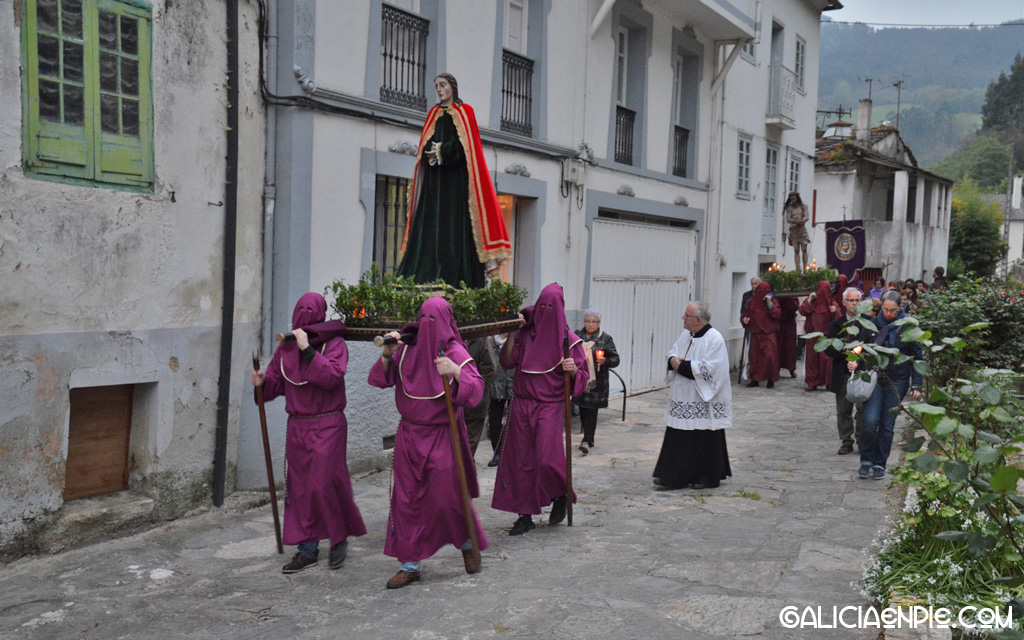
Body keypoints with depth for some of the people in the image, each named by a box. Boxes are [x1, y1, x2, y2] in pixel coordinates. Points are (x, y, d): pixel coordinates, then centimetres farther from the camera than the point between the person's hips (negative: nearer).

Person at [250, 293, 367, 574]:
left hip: (327, 426, -6)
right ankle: (307, 549, 17)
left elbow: (332, 376, -23)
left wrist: (308, 349, -27)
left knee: (323, 485, -8)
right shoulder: (286, 346, 9)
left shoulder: (334, 344, -6)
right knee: (299, 486, 8)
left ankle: (340, 538, 15)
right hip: (297, 426, 6)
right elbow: (276, 383, 14)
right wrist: (262, 382, -8)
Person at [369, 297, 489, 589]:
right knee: (406, 499, 5)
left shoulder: (455, 353, -8)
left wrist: (456, 372, -36)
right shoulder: (407, 349, 3)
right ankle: (409, 564, 15)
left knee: (446, 497, -1)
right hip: (409, 436, 4)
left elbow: (476, 391, -19)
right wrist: (386, 356, -14)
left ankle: (468, 544, 28)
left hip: (442, 437, -4)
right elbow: (380, 380, 2)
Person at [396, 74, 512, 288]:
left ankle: (457, 281, -14)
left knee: (456, 226, -12)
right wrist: (431, 153, -9)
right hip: (434, 179, 5)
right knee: (431, 224, -4)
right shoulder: (434, 114, 20)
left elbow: (467, 143, -6)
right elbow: (425, 144, 12)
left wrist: (442, 151, -11)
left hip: (456, 177, -5)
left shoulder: (464, 112, 6)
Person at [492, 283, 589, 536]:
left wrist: (573, 369, -21)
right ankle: (525, 515, 14)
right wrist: (511, 334, -9)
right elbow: (507, 362, 2)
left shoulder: (568, 339, 0)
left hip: (551, 406, -3)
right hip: (523, 404, 3)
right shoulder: (525, 333, 6)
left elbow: (583, 377, 1)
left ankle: (560, 496, 18)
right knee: (521, 459, 4)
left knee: (547, 458, -13)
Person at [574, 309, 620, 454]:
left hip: (597, 381, -3)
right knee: (583, 409, 9)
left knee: (591, 411, -7)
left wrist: (605, 361, -19)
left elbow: (615, 359, 0)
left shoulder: (606, 339, 0)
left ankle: (587, 441, -8)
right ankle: (588, 439, 22)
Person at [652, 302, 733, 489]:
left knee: (704, 439, 2)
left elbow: (708, 368, -22)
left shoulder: (714, 339, -15)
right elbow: (672, 352, 18)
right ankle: (674, 476, 16)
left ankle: (708, 477, 16)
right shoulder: (686, 335, 10)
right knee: (678, 438, 8)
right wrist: (673, 359, -6)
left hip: (704, 400, -8)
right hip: (683, 398, 8)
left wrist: (682, 365, -17)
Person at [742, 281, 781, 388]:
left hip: (768, 334, -3)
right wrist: (745, 320, -2)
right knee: (755, 356, 3)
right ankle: (755, 379, 10)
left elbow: (777, 314, -12)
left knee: (769, 356, -10)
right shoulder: (751, 302, 8)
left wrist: (769, 303, -19)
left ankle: (771, 379, 2)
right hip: (755, 334, 3)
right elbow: (745, 314, 19)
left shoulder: (772, 301, 2)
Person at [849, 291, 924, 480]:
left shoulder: (908, 327, -1)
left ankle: (880, 464, 17)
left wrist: (916, 385, -4)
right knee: (870, 420, -12)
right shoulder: (874, 324, 4)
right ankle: (866, 460, 5)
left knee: (887, 425, 3)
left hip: (897, 381, -1)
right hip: (874, 378, 1)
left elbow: (917, 356, 3)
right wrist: (856, 363, -8)